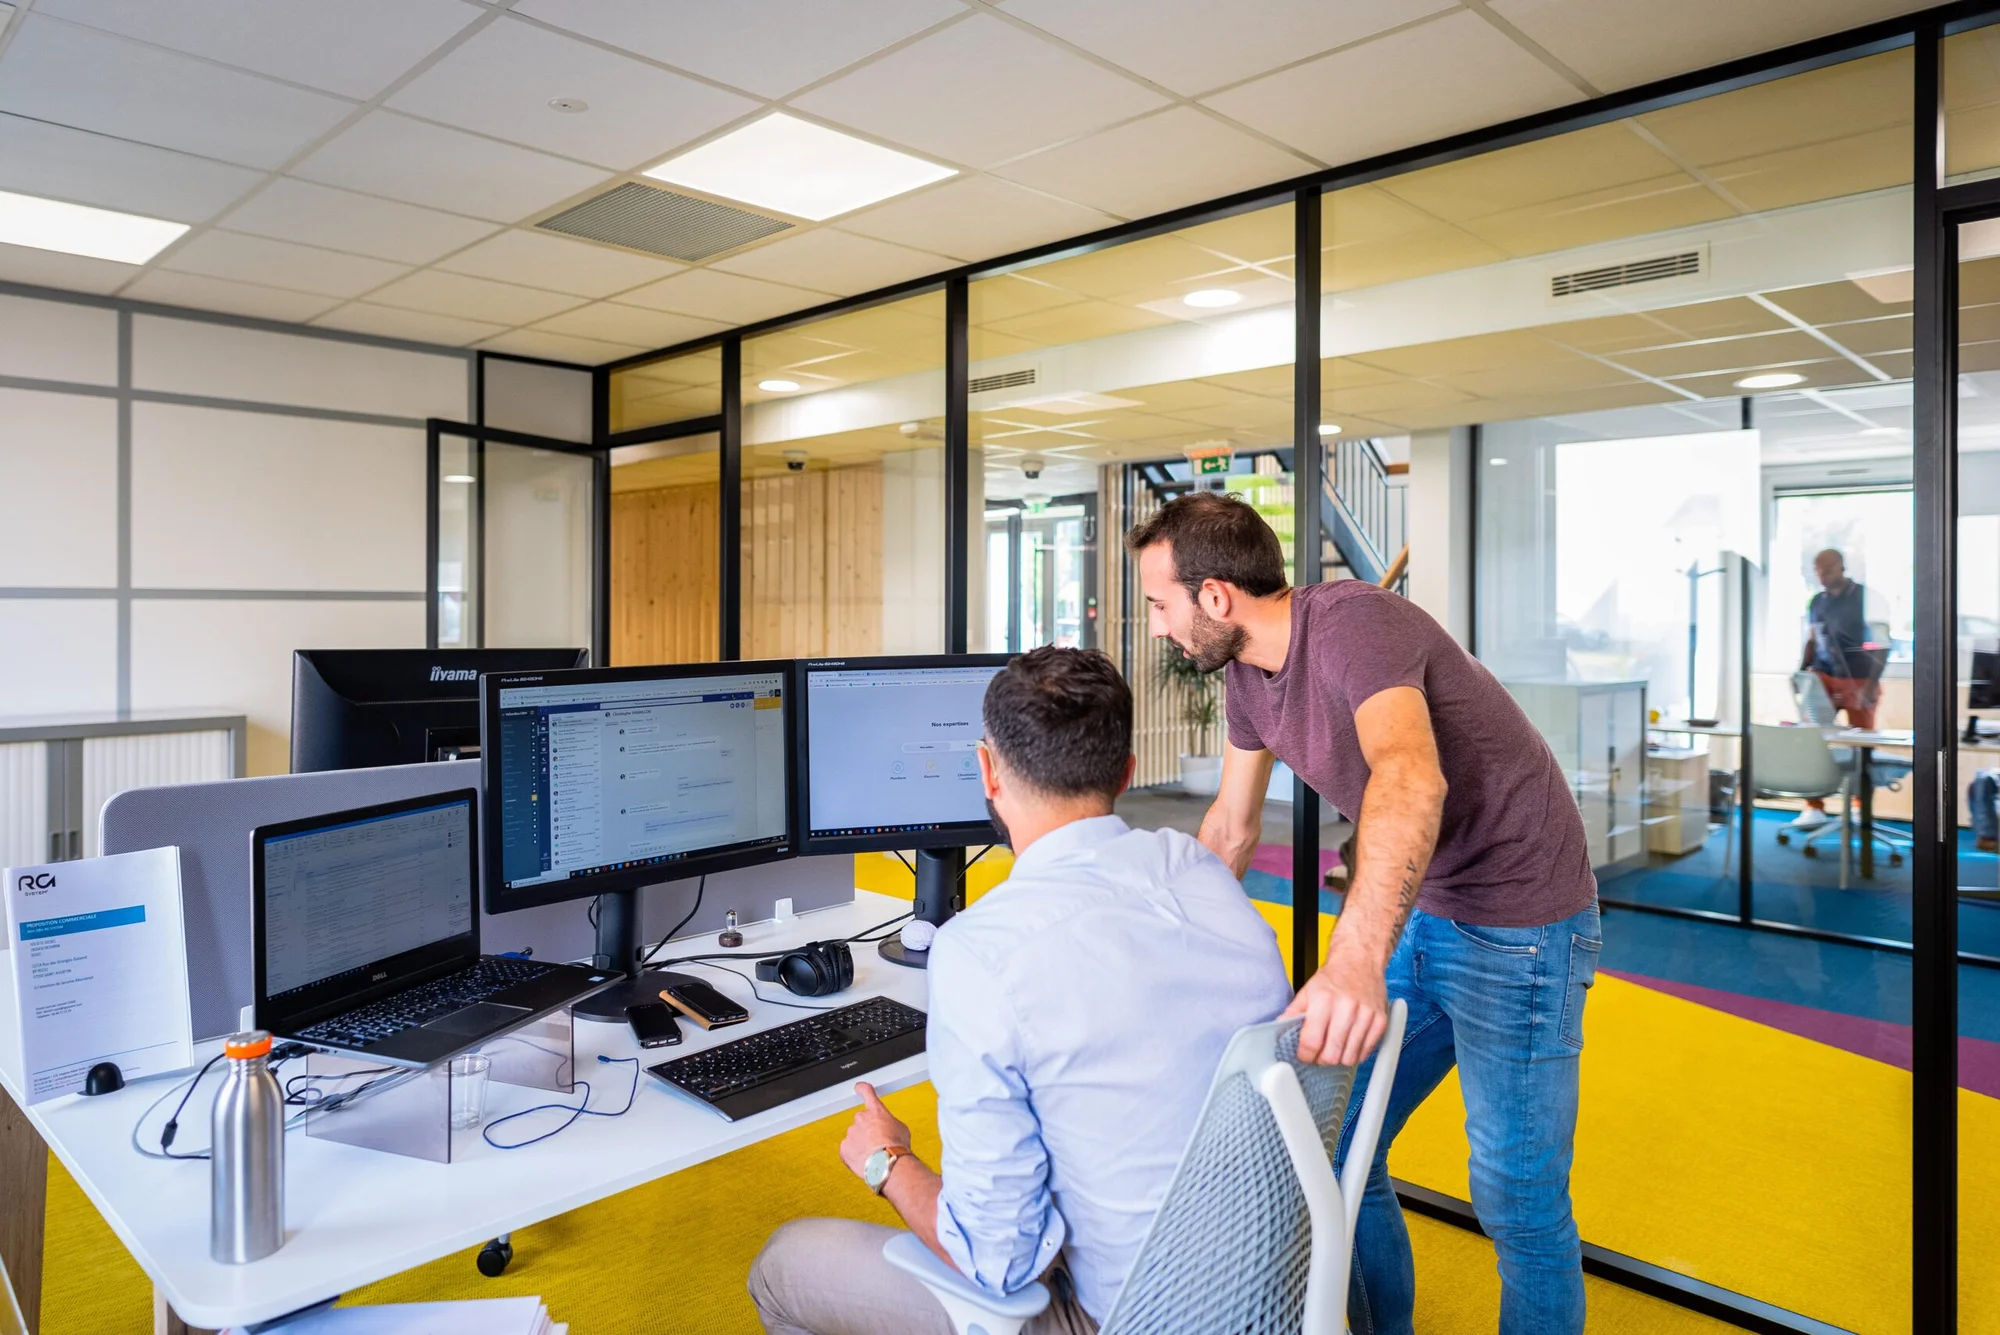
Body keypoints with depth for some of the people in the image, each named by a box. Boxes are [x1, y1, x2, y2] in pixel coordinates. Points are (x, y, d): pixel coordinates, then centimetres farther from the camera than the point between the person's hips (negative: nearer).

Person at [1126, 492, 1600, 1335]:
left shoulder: (1351, 624, -26)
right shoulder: (1246, 672, 0)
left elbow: (1410, 777, -44)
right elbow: (1230, 828, 12)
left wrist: (1357, 959, -57)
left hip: (1519, 923, -8)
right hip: (1414, 912, 8)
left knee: (1519, 1206, 2)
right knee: (1332, 1152, 13)